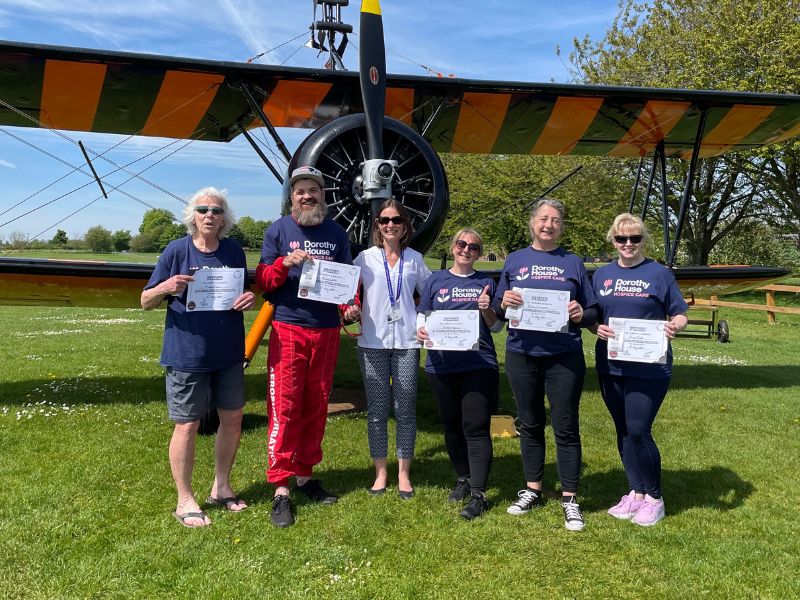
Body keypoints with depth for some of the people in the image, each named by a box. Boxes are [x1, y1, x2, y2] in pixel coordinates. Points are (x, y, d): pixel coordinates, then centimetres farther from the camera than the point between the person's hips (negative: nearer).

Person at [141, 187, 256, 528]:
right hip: (187, 355, -4)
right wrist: (165, 287, -24)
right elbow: (146, 302, -3)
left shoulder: (234, 251, 3)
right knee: (187, 424, 3)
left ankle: (221, 488, 32)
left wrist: (250, 298, -9)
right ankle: (185, 501, 20)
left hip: (229, 352, 5)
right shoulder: (177, 251, -7)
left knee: (232, 417, 12)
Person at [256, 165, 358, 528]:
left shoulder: (336, 233, 11)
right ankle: (281, 488, 1)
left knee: (316, 407, 10)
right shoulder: (278, 230, 4)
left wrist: (350, 306, -5)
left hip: (327, 331, 3)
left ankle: (305, 474, 24)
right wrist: (285, 263, -18)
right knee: (284, 407, -6)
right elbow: (262, 280, 1)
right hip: (288, 329, -3)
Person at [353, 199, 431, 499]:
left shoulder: (415, 259, 9)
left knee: (405, 409, 4)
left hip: (407, 342, 1)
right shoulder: (366, 258, 5)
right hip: (373, 343, 0)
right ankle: (380, 472, 18)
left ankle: (404, 473, 16)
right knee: (377, 410, 4)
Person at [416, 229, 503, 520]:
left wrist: (486, 310, -11)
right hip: (441, 365, 2)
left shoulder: (486, 283, 7)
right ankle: (462, 479, 32)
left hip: (479, 364, -2)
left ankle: (478, 493, -1)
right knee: (452, 425, 13)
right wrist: (420, 331, -12)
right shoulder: (436, 280, 8)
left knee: (475, 427, -7)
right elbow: (422, 316, 10)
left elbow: (497, 327, 9)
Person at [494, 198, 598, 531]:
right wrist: (504, 303, -13)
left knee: (566, 428, 2)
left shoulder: (573, 263, 6)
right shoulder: (515, 261, 9)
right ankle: (532, 490, 27)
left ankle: (570, 500, 14)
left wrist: (581, 315, -15)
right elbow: (497, 310, 9)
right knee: (530, 425, 13)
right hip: (522, 355, 2)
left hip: (564, 357, -1)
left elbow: (593, 313, 6)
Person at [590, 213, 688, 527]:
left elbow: (681, 314, 2)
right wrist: (598, 328, -10)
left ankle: (654, 498, 13)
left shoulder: (659, 273, 0)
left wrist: (674, 327, -19)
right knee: (623, 431, 11)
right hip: (611, 366, 4)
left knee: (638, 430, -7)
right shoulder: (602, 275, 10)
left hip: (649, 368, -4)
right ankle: (635, 492, 27)